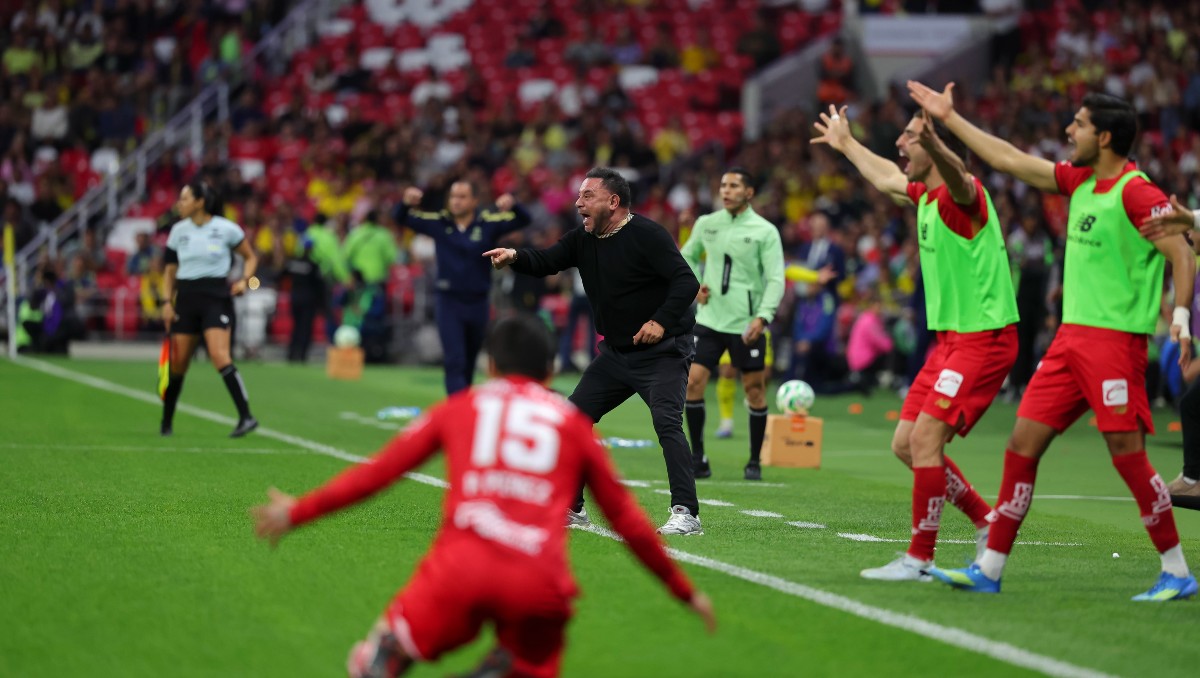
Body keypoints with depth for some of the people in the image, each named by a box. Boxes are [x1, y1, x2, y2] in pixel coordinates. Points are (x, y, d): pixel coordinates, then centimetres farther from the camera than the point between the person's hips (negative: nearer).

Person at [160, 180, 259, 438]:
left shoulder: (226, 229, -3)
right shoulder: (179, 230, 8)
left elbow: (250, 257, 9)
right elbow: (170, 270, 14)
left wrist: (244, 280, -9)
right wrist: (167, 302, 4)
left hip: (216, 297, -4)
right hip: (186, 299, 4)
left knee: (220, 356, -21)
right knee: (177, 363, 6)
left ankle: (246, 416, -22)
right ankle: (166, 421, 23)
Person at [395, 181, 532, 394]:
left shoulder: (489, 223, -3)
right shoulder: (439, 222, -2)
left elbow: (523, 220, -10)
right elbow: (402, 219, 1)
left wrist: (511, 206, -32)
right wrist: (407, 203, -22)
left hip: (478, 303, 1)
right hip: (449, 302, -1)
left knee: (469, 362, 17)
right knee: (455, 361, -11)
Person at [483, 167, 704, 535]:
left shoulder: (647, 235, -16)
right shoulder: (583, 239, 7)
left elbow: (686, 281, -21)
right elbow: (546, 261, 2)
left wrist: (661, 321, -31)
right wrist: (516, 257, -19)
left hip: (662, 352, -8)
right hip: (615, 352, 8)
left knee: (667, 422, -22)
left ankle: (686, 514, -21)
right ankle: (571, 508, 16)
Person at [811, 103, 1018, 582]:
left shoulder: (960, 195, -16)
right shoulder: (924, 196, 12)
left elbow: (956, 176, -43)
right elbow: (886, 178, 36)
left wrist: (933, 142, -64)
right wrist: (846, 144, 50)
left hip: (983, 339, -10)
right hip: (950, 338, 10)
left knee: (925, 439, -15)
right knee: (906, 445, 9)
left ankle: (919, 560, -7)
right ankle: (987, 524, 22)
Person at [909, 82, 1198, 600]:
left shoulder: (1135, 192, -12)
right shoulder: (1079, 180, 13)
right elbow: (1009, 160, 21)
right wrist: (949, 118, 24)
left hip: (1115, 338, -8)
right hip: (1071, 337, 9)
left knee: (1127, 453, -9)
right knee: (1022, 443, 5)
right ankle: (990, 568, 10)